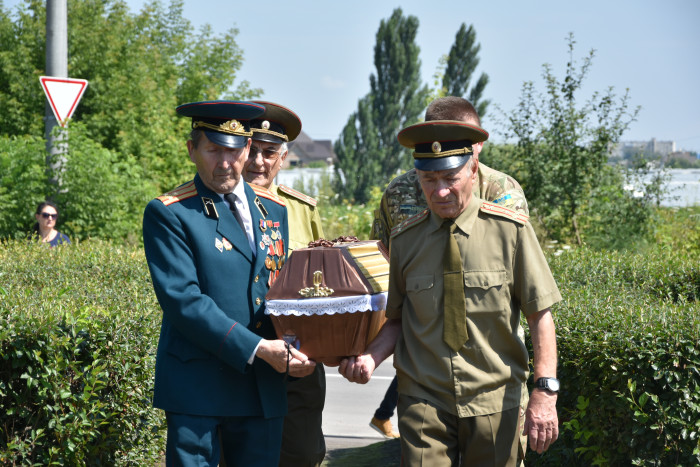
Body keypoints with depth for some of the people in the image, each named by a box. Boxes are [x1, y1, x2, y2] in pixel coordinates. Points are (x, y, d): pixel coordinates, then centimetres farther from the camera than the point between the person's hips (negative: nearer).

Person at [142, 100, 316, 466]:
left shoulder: (273, 211, 15)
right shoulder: (168, 214, -4)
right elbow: (183, 299, -14)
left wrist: (294, 350, -3)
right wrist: (257, 348, -19)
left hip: (264, 387, 5)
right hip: (196, 386, -5)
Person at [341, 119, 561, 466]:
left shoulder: (511, 231, -5)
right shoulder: (404, 240, 1)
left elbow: (540, 316, -4)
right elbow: (397, 319, 8)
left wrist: (545, 391, -10)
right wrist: (371, 357, -11)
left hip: (494, 402, 0)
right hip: (423, 402, 1)